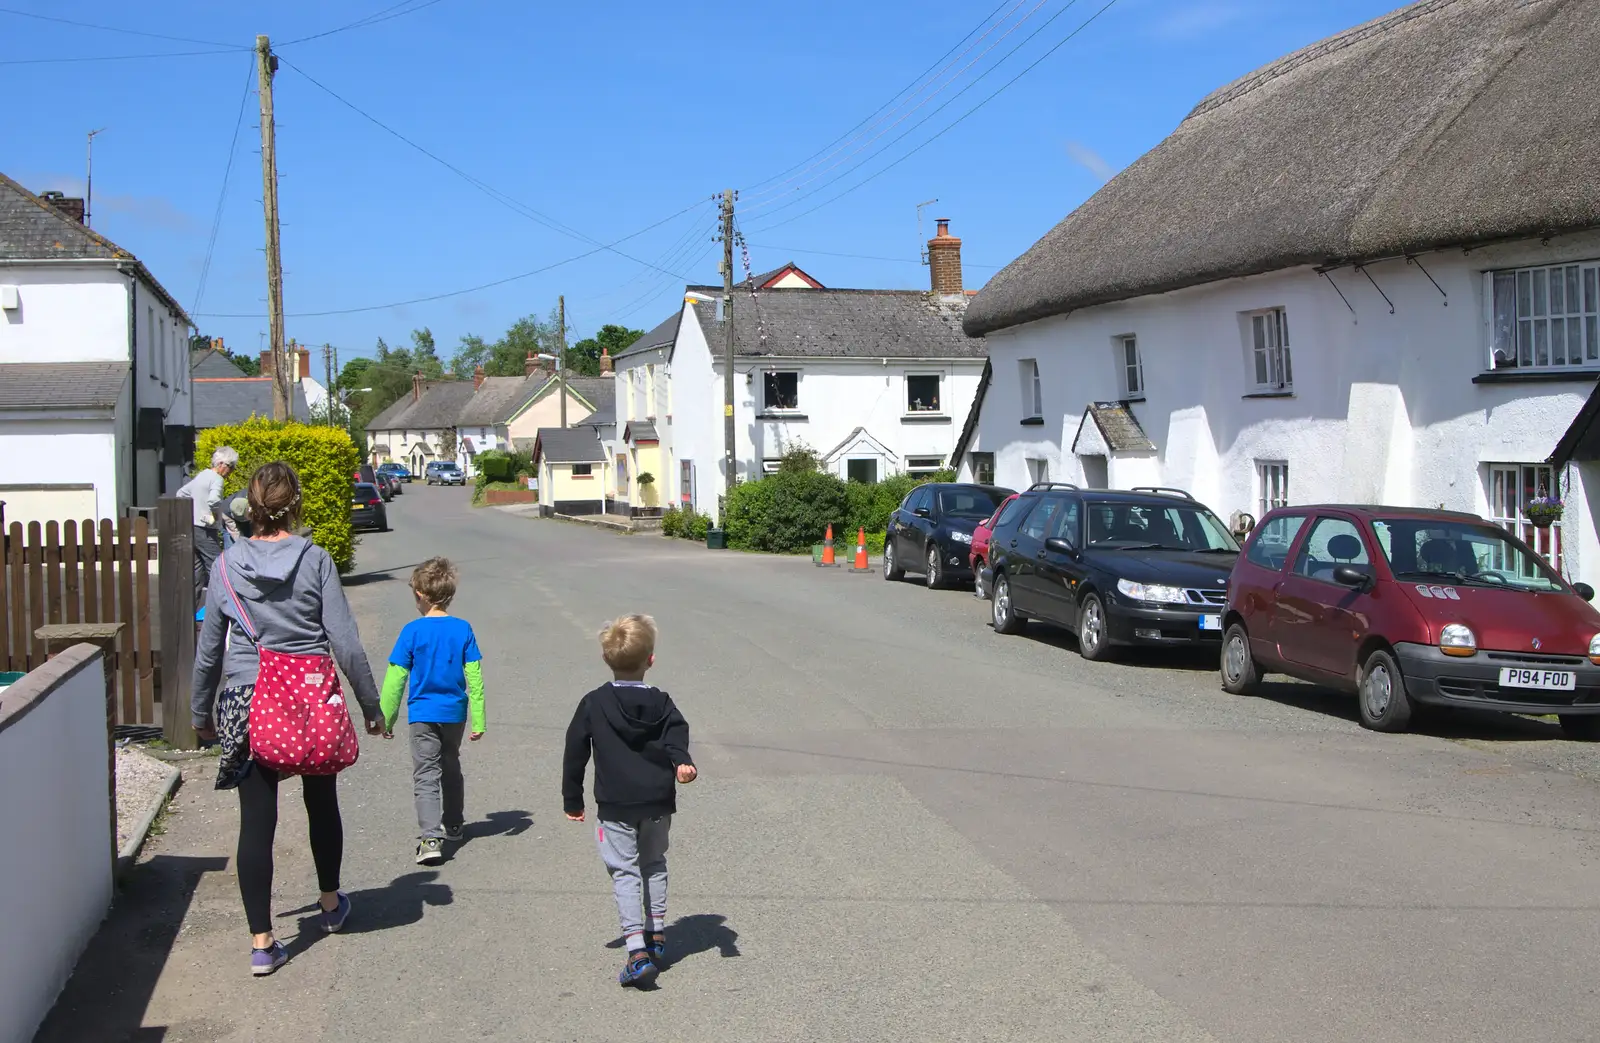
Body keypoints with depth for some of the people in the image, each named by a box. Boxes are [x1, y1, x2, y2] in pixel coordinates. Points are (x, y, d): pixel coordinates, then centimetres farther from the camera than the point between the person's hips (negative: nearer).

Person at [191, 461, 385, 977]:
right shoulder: (315, 560, -7)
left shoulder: (227, 565, -1)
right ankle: (330, 903, 40)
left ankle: (262, 943, 4)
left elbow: (209, 648, 5)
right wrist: (371, 706, 2)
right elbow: (345, 642, -7)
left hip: (245, 703, 1)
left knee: (256, 820, 4)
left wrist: (202, 712, 18)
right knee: (321, 803, 20)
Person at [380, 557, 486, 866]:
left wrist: (386, 719, 1)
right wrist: (478, 721, 2)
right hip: (455, 713, 3)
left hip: (423, 715, -3)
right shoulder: (463, 629, -3)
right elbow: (474, 678, -2)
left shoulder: (412, 631, -10)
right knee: (451, 767, 22)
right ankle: (453, 825, 36)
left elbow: (396, 679, -7)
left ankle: (431, 838, -20)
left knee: (426, 775, -4)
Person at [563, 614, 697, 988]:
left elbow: (575, 752, 2)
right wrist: (681, 762, -32)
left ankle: (638, 952, -14)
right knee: (654, 865, 22)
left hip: (615, 806, -3)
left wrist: (573, 800, 10)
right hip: (658, 803, 3)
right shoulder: (662, 703, 2)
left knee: (624, 872, -1)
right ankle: (657, 937, 29)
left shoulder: (594, 704, -1)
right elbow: (677, 734, -17)